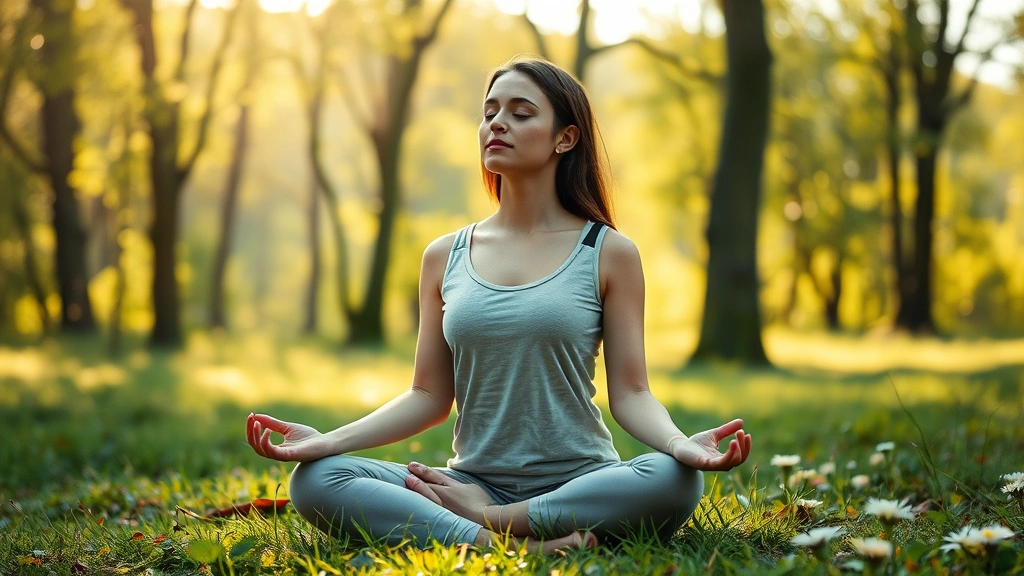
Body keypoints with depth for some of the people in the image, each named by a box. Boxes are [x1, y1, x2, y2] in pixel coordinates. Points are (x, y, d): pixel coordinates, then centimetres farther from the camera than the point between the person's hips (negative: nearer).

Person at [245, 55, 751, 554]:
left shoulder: (609, 253, 2)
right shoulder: (444, 257, 10)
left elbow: (630, 394, -2)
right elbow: (429, 396, 9)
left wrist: (681, 443, -23)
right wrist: (330, 439, -6)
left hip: (580, 485, -1)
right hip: (472, 481, 2)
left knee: (675, 481, -35)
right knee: (314, 480, -21)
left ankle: (484, 518, -17)